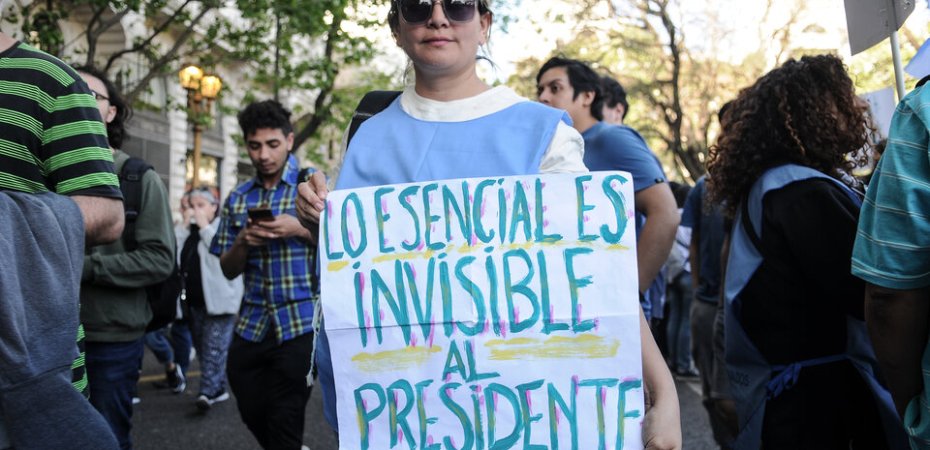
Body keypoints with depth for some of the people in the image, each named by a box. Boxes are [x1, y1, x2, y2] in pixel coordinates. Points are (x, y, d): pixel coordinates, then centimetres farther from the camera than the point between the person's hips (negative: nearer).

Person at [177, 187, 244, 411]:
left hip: (218, 300, -7)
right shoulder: (189, 230, 16)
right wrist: (184, 225, -3)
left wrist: (204, 226, -14)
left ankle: (208, 392, -13)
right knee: (202, 348, 12)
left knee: (214, 348, -10)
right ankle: (218, 389, 21)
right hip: (194, 302, 8)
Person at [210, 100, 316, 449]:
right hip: (251, 325, 5)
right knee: (254, 416, 15)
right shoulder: (237, 198, 10)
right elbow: (228, 270, 12)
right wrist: (244, 242, -9)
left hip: (300, 324, -5)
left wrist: (300, 229, -19)